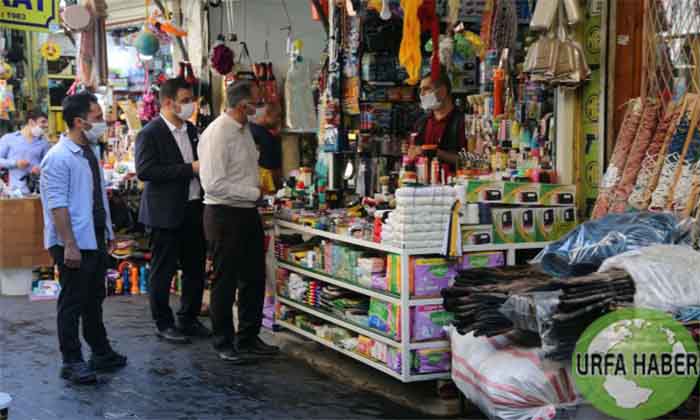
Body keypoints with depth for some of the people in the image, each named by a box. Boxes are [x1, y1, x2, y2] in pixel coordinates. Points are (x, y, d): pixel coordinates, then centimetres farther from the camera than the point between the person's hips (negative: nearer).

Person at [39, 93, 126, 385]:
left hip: (95, 239, 9)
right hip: (74, 243, -9)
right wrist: (69, 245, -23)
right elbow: (57, 206, -20)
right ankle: (72, 362, 10)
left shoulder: (89, 152, 10)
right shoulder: (59, 157, -17)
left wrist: (109, 232, 18)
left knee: (94, 300, 18)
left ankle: (101, 353, 29)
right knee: (72, 303, 0)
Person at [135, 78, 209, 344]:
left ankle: (188, 319, 27)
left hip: (194, 209, 7)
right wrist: (190, 169, -21)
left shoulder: (191, 130, 13)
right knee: (163, 271, 3)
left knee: (195, 268, 13)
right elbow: (144, 170, -21)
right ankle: (163, 324, 15)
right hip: (166, 212, -7)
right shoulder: (150, 134, -10)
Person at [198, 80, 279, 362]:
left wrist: (257, 189, 7)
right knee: (226, 282, 4)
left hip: (248, 212, 9)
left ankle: (249, 338, 29)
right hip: (225, 215, -9)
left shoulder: (244, 129, 10)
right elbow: (213, 184, -24)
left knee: (254, 278, 15)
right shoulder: (218, 133, -19)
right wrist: (254, 193, -17)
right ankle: (224, 343, 18)